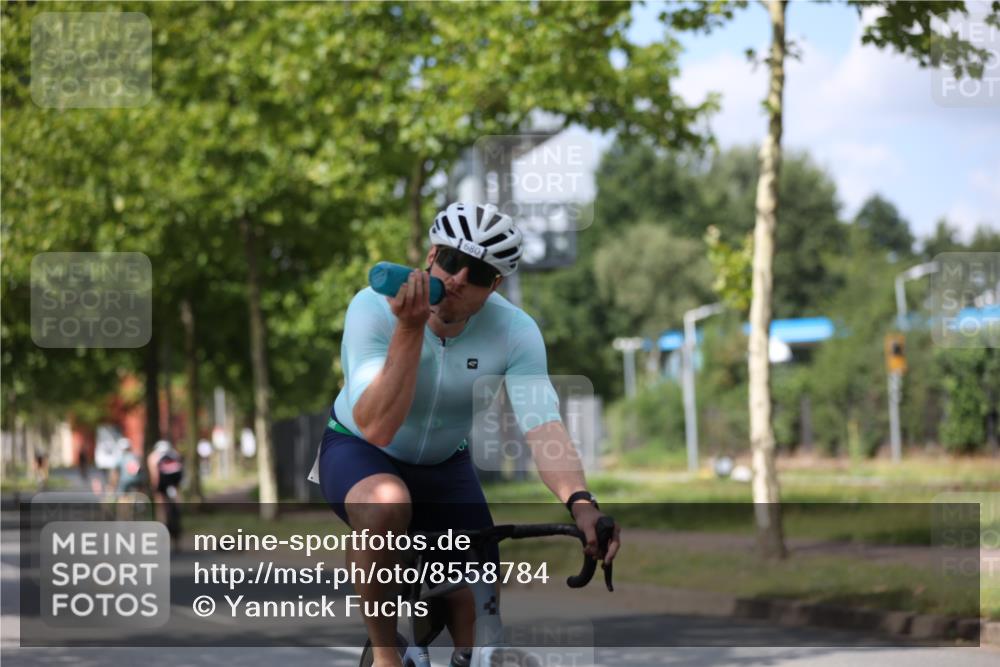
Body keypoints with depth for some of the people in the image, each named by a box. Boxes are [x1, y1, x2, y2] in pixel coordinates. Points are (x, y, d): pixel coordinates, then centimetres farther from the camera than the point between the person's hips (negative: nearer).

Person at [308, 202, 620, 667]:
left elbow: (544, 427, -32)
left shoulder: (516, 332, -20)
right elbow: (377, 428, -37)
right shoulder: (374, 308, -28)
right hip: (357, 451, -3)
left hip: (444, 467, 3)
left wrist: (580, 503, -50)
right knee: (386, 504, -38)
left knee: (477, 615, -6)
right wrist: (410, 328, -44)